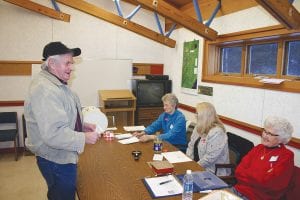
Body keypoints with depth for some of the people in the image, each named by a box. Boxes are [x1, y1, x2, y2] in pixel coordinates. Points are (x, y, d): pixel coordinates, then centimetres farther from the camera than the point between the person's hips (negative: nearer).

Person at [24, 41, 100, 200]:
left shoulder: (57, 84, 8)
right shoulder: (44, 90, -27)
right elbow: (53, 134, -33)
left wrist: (82, 126, 5)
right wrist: (84, 138, -22)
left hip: (63, 157, 10)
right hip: (56, 161, -10)